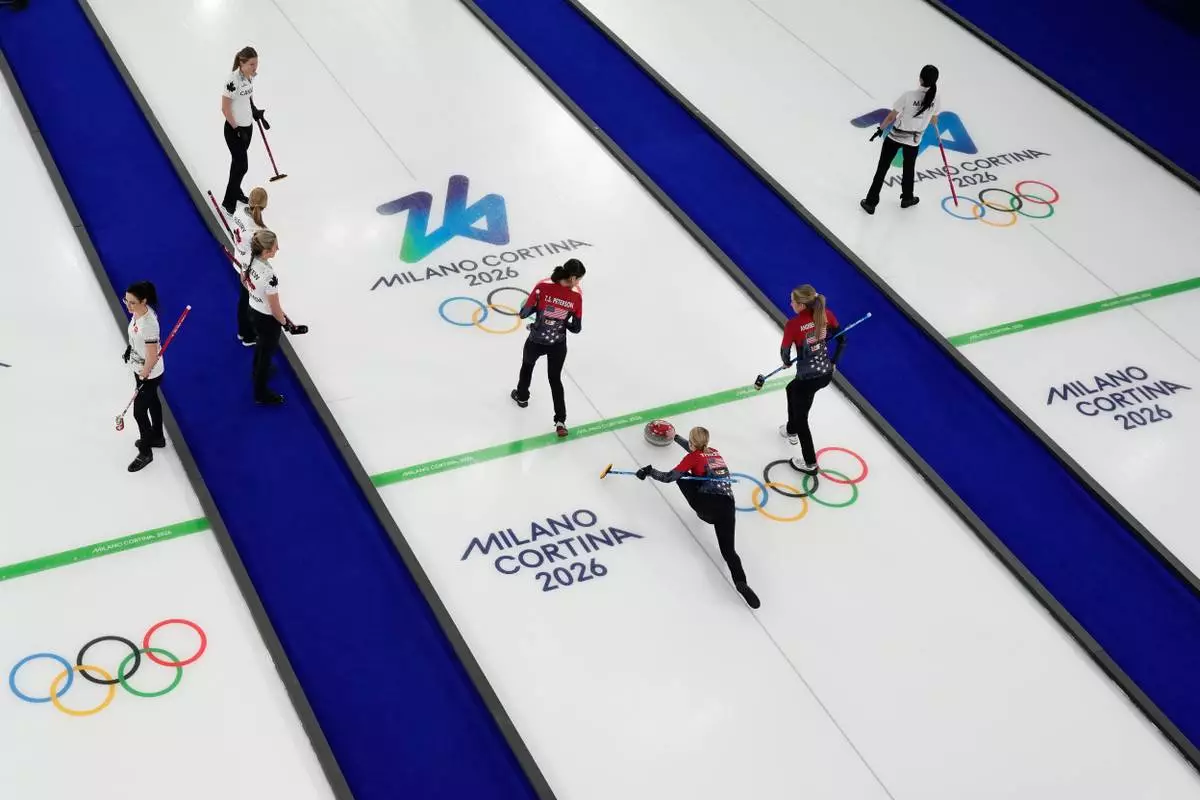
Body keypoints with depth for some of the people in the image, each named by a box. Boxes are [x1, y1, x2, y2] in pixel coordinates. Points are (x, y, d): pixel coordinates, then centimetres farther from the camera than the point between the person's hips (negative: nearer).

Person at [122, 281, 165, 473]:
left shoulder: (148, 324, -38)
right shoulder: (139, 311, -12)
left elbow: (152, 357, -30)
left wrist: (143, 377, -17)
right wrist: (130, 348, 20)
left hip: (149, 374, -9)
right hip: (140, 368, 9)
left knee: (139, 411, 6)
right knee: (152, 401, 28)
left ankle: (145, 453, 26)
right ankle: (157, 437, 51)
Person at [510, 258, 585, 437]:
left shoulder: (543, 287, -20)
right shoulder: (576, 297, -17)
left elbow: (523, 313, -14)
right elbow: (576, 328, -8)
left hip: (536, 342, 0)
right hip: (558, 345, 0)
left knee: (527, 365, 33)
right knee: (555, 379, 23)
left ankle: (522, 396, 57)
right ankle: (560, 421, 19)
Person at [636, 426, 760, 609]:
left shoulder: (693, 458, 8)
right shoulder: (714, 452, 26)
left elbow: (669, 477, 3)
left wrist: (649, 471, 19)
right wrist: (676, 437, 64)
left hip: (706, 503, -5)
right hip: (727, 506, 5)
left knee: (682, 475, 19)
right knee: (728, 549, -2)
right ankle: (741, 582, -29)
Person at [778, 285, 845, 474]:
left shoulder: (793, 325, -24)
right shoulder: (827, 315, -8)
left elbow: (784, 352, -12)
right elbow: (842, 340, 3)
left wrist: (787, 362, 12)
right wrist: (833, 362, 16)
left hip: (808, 378, -7)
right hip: (826, 373, 7)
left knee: (800, 417, 16)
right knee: (792, 389, 36)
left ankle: (810, 464, 27)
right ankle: (792, 431, 56)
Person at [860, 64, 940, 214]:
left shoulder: (909, 96, -23)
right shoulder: (935, 100, -13)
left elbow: (892, 116, -15)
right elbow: (934, 121, 4)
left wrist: (881, 129, 1)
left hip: (895, 136, -3)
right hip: (913, 140, 3)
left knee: (882, 168, 8)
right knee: (909, 169, 26)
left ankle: (871, 202, 12)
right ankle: (907, 199, 46)